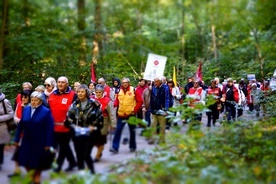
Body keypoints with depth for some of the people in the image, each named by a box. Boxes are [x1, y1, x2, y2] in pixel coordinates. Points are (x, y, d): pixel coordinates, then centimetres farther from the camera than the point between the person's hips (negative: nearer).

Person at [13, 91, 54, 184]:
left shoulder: (46, 112, -12)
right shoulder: (26, 109, 2)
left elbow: (49, 129, -14)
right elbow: (20, 125, 5)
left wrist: (48, 144, -16)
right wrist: (17, 139, 5)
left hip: (39, 143, -4)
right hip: (27, 141, 4)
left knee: (37, 162, 10)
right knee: (26, 161, 10)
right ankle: (30, 176, 32)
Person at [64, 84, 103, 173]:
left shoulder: (93, 104, -3)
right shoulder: (74, 105, 7)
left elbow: (100, 119, -2)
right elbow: (68, 119, 9)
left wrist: (93, 127, -11)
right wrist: (74, 126, -5)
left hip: (90, 133, -3)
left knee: (86, 155, -8)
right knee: (79, 155, 5)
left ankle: (92, 171, 14)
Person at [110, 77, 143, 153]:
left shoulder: (133, 90, -5)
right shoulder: (119, 91, 4)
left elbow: (140, 101, -3)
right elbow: (117, 101, 10)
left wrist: (135, 110, -9)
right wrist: (114, 104, -12)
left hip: (131, 114, -2)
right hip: (121, 114, 2)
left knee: (132, 131, 11)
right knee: (118, 130, -4)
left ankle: (132, 146, 26)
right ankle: (115, 147, -1)